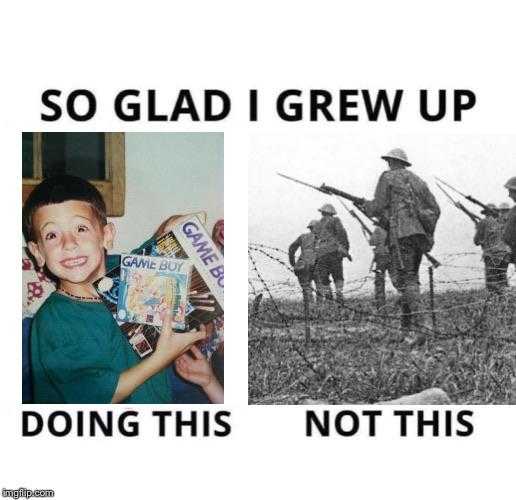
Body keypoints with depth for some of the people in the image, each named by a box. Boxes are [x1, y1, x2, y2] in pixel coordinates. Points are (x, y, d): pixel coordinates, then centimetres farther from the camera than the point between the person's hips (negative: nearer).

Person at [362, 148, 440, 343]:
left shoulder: (388, 177, 4)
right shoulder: (418, 181, 22)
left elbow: (378, 207, -4)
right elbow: (435, 209, 16)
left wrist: (365, 204, 16)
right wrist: (427, 234, 23)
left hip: (401, 233, -7)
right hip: (420, 233, 7)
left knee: (404, 279, -11)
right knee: (410, 278, 13)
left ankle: (421, 324, -25)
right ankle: (406, 327, 14)